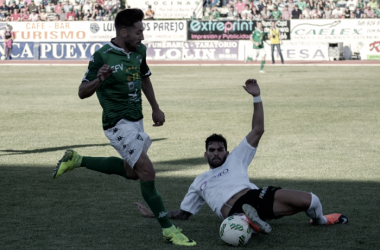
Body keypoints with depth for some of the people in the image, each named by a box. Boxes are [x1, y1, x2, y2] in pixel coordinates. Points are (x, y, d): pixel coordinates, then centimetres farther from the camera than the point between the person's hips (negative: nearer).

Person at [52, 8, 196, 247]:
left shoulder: (139, 51, 3)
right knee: (147, 171, -15)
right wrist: (99, 80, -31)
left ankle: (77, 160, 35)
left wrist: (156, 108, 21)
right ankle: (169, 230, -8)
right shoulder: (102, 56, -17)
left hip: (136, 120, 9)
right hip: (118, 123, -9)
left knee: (131, 171, 23)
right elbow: (82, 92, -11)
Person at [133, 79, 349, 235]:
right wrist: (155, 214, 34)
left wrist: (257, 97, 15)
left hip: (255, 196, 3)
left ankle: (319, 219, 18)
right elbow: (184, 213, 41)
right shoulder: (200, 181, 35)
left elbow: (258, 130, 22)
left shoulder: (236, 159, 30)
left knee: (309, 200, -13)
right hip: (233, 212, -3)